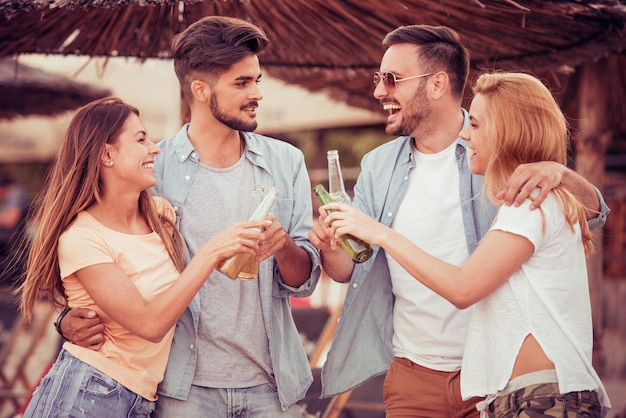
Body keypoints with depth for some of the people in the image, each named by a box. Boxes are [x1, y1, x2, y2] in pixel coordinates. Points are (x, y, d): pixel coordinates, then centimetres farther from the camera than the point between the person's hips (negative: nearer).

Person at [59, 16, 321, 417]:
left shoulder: (286, 162, 3)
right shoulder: (153, 168, -4)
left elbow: (304, 282, 2)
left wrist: (284, 246, -20)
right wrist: (72, 319, -16)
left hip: (270, 384, 2)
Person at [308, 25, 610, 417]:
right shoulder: (377, 166, 5)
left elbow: (593, 214, -8)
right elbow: (349, 270, 6)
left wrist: (559, 172, -29)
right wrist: (331, 248, -18)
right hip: (412, 376, 4)